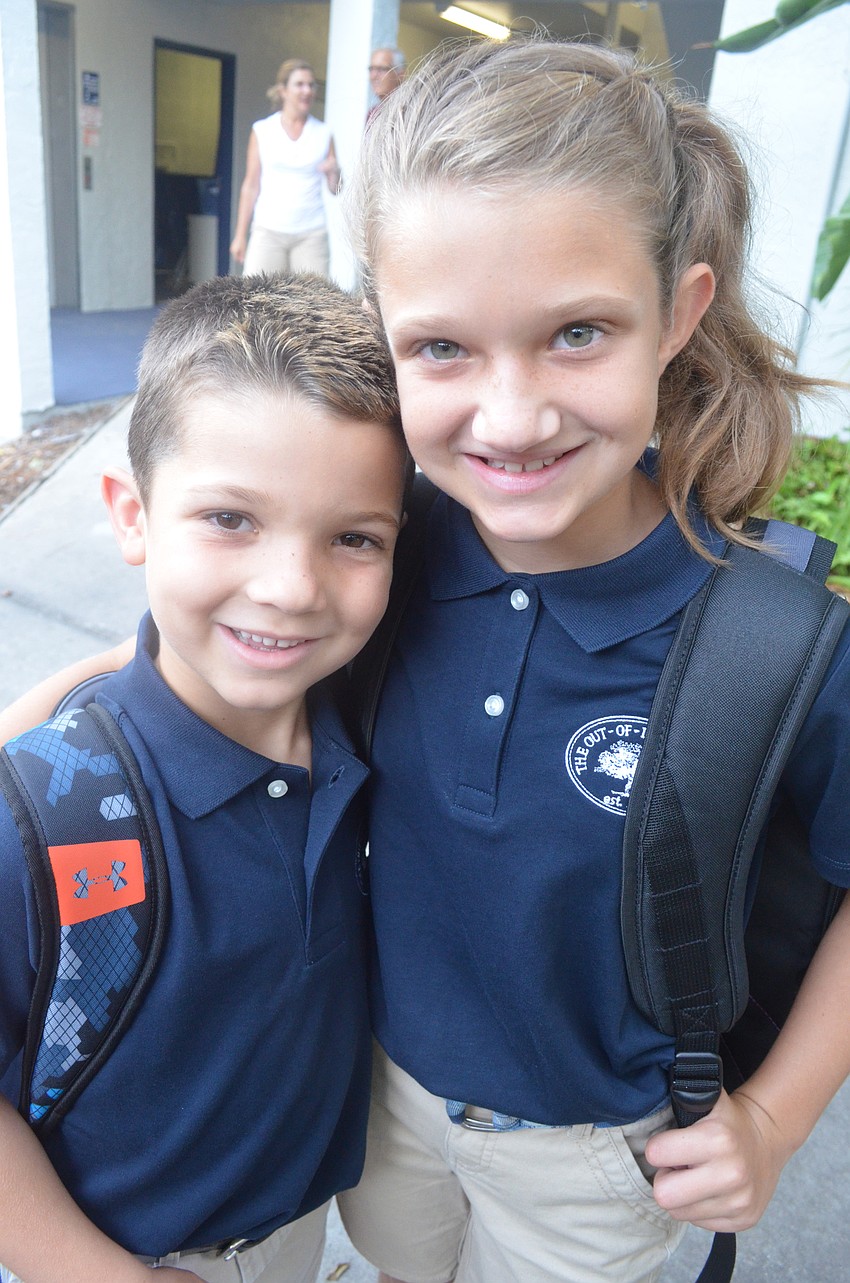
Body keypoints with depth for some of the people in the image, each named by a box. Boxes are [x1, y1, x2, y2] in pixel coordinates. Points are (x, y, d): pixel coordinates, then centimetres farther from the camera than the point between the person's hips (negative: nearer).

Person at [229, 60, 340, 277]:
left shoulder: (323, 133, 9)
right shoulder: (262, 130, 7)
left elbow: (335, 190, 10)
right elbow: (250, 186, 8)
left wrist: (334, 172, -13)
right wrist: (240, 235, 4)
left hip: (311, 234, 1)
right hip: (268, 231, -1)